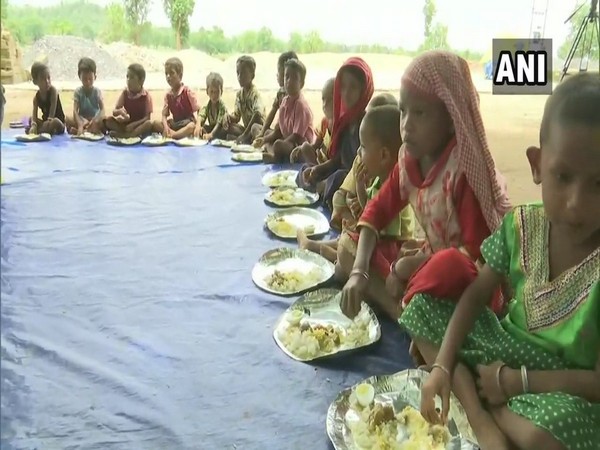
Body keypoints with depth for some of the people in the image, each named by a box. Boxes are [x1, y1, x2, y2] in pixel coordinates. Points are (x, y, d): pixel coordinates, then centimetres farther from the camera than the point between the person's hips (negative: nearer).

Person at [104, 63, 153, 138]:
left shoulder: (146, 96, -7)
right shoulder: (125, 93, 2)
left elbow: (147, 117, -12)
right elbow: (114, 112, 0)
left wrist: (134, 124, -25)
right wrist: (119, 112, -23)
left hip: (140, 124, -3)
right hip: (126, 124, 3)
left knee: (149, 123, -35)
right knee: (108, 120, -20)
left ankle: (124, 134, -37)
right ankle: (135, 133, -29)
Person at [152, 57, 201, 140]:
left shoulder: (188, 92, -7)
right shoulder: (168, 95, 6)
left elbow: (197, 111, -13)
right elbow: (164, 115, 0)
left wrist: (198, 125, -33)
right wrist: (166, 127, -23)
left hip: (188, 123, -5)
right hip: (175, 124, 5)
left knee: (192, 127, -39)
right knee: (155, 124, -18)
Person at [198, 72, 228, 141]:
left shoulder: (222, 106, -19)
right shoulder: (207, 106, -3)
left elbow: (219, 123, -31)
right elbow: (201, 116, -20)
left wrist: (211, 134, -49)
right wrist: (198, 126, -45)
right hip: (212, 129, 6)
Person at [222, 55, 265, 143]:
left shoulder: (255, 93, -20)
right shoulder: (239, 94, 3)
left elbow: (258, 114, -38)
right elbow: (236, 116, 10)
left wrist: (245, 134, -43)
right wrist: (229, 117, -16)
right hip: (246, 128, 7)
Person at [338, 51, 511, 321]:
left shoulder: (466, 169, -23)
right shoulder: (409, 159, -3)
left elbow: (476, 251, -25)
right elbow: (377, 211, 0)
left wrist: (409, 266, -19)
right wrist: (359, 270, -16)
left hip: (469, 281, -8)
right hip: (430, 261, 8)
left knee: (448, 266, -41)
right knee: (347, 245, -4)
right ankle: (406, 313, -19)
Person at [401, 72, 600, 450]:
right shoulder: (522, 226, -11)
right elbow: (476, 294, -4)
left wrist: (516, 381, -18)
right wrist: (442, 364, -15)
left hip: (568, 392, -6)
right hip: (513, 348, 6)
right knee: (422, 307, -5)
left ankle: (471, 394, -9)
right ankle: (482, 420, -16)